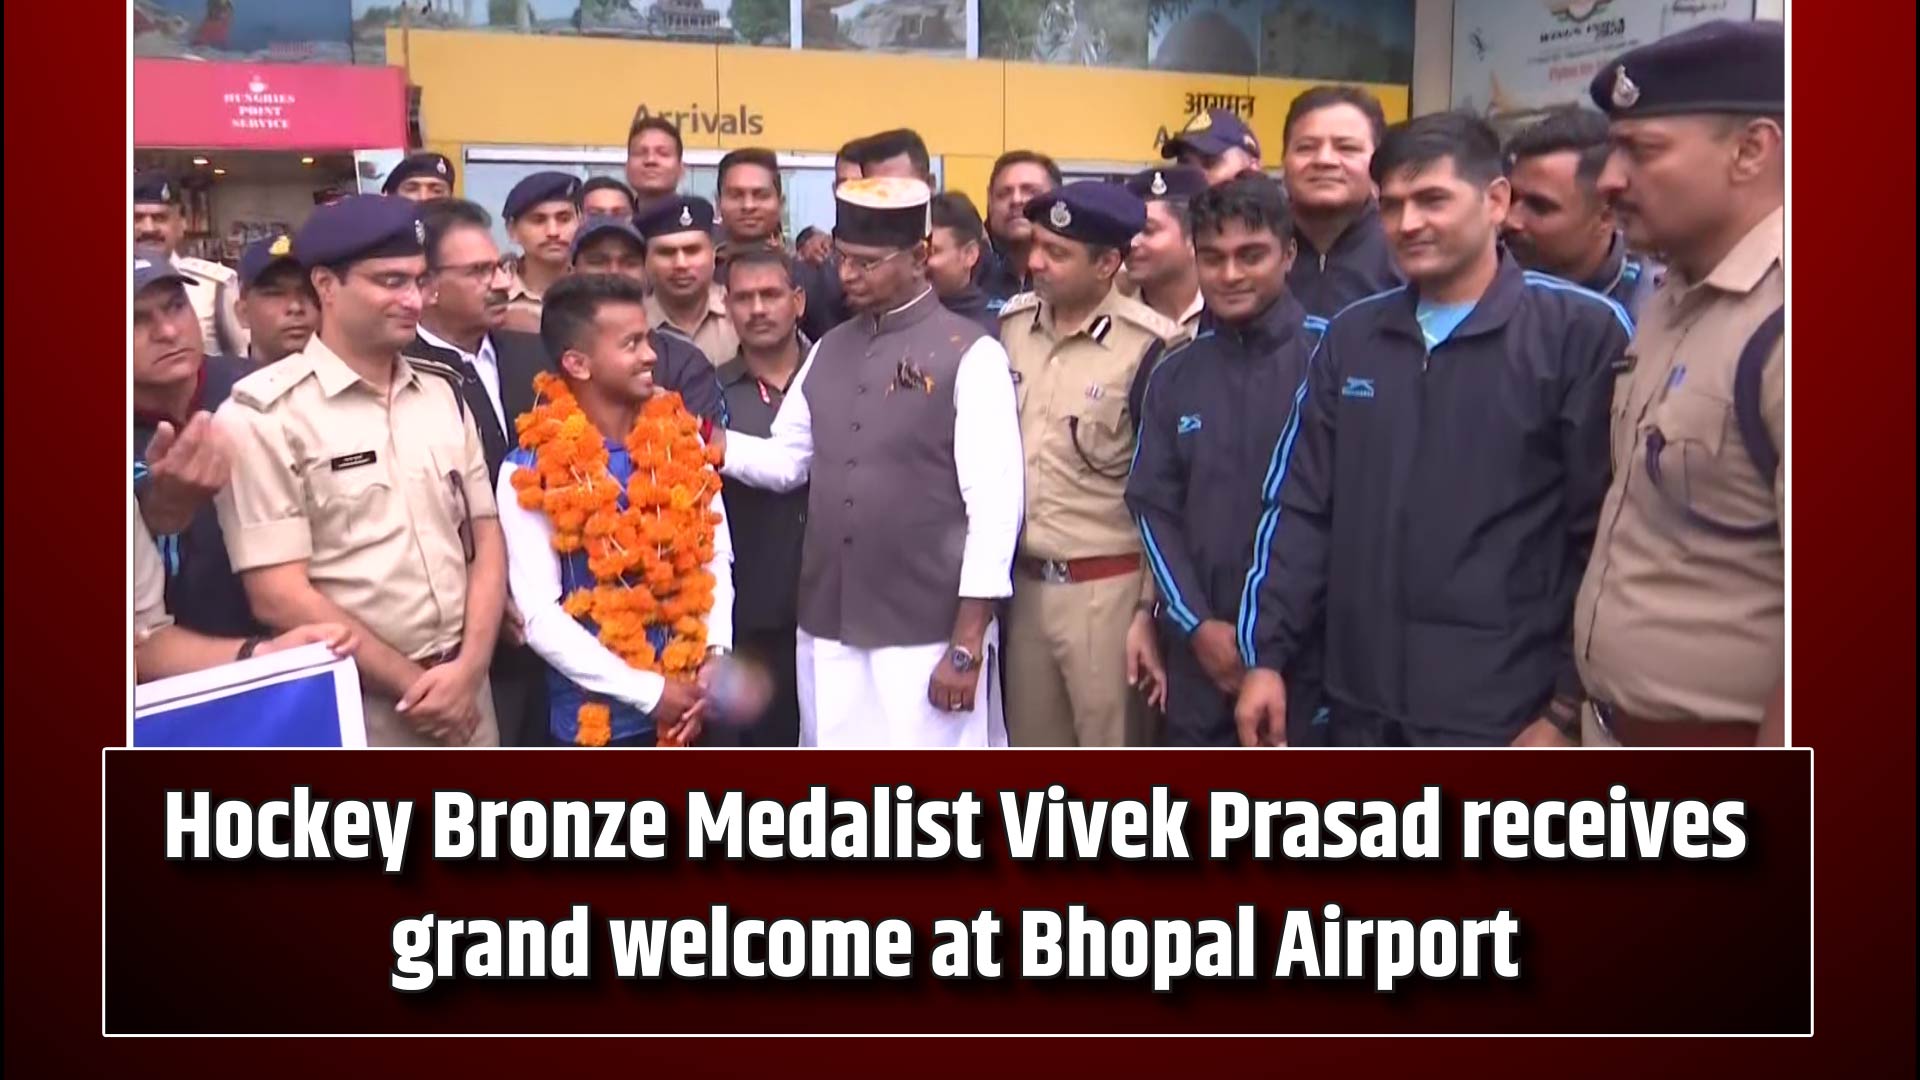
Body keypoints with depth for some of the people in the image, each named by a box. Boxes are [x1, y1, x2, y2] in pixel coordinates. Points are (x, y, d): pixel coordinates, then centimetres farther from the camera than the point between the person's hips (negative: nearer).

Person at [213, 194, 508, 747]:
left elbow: (486, 538, 8)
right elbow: (278, 597, -13)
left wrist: (468, 668, -6)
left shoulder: (443, 390, 8)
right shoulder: (263, 416, -9)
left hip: (467, 690, 5)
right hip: (355, 711, -5)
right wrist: (413, 683, -10)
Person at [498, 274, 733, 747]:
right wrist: (649, 691, -16)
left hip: (690, 706, 4)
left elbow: (716, 556, 7)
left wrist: (715, 655, -9)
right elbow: (540, 616, -13)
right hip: (595, 718, -3)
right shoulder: (531, 472, -10)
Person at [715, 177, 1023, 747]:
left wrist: (967, 646, -14)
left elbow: (994, 504, -11)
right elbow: (785, 462, 12)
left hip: (927, 635, -5)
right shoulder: (829, 350, 11)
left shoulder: (970, 355, -8)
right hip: (828, 630, 6)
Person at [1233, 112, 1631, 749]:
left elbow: (1607, 535, -9)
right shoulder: (1350, 336, 10)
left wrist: (1571, 708, -10)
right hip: (1364, 707, 5)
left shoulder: (1582, 332, -6)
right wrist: (1266, 655, 5)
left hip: (1506, 718, -5)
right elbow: (1299, 509, 11)